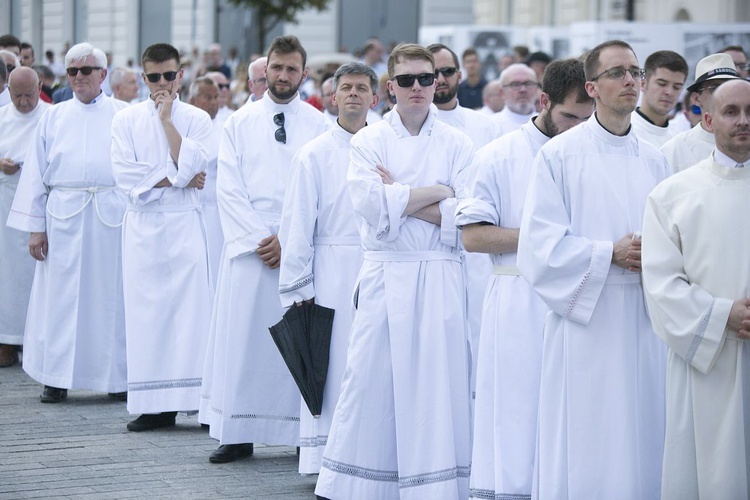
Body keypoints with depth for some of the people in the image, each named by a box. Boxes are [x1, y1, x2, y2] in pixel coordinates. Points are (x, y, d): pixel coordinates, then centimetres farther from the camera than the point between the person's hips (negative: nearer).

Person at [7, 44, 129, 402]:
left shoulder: (123, 115, 7)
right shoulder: (53, 118, 12)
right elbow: (36, 172, 11)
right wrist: (35, 226, 4)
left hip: (112, 217, -1)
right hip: (63, 215, 1)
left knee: (111, 296, 1)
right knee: (60, 296, 0)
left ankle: (117, 375, 10)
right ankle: (57, 378, 6)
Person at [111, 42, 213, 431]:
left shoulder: (197, 119, 5)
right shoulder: (127, 119, 6)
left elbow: (189, 167, -11)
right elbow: (126, 175, -5)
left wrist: (167, 119, -9)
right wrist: (176, 179, -9)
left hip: (185, 224, -1)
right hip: (143, 225, 1)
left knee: (191, 308, -6)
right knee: (146, 312, 1)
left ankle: (199, 398, -5)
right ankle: (155, 405, 5)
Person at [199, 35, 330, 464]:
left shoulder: (319, 126, 5)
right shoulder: (240, 123, 8)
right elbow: (229, 189, 3)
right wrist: (258, 238, -8)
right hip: (249, 247, 1)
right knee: (241, 338, 0)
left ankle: (305, 434, 4)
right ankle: (238, 434, 4)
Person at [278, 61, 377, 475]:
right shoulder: (314, 155, 2)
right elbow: (297, 225, 1)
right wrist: (298, 289, -3)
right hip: (333, 273, -3)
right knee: (331, 369, -2)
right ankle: (324, 457, 4)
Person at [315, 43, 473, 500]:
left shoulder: (457, 144, 7)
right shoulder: (369, 141, 5)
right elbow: (371, 204, -11)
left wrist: (400, 199, -9)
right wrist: (436, 193, -6)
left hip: (441, 278, 1)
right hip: (386, 274, -1)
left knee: (440, 385, 0)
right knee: (371, 381, -1)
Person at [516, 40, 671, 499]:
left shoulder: (654, 161, 13)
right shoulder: (560, 155, -2)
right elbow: (541, 245, -8)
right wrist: (611, 253, -15)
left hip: (644, 322, 5)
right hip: (586, 320, -4)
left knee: (640, 445, 5)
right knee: (582, 454, -4)